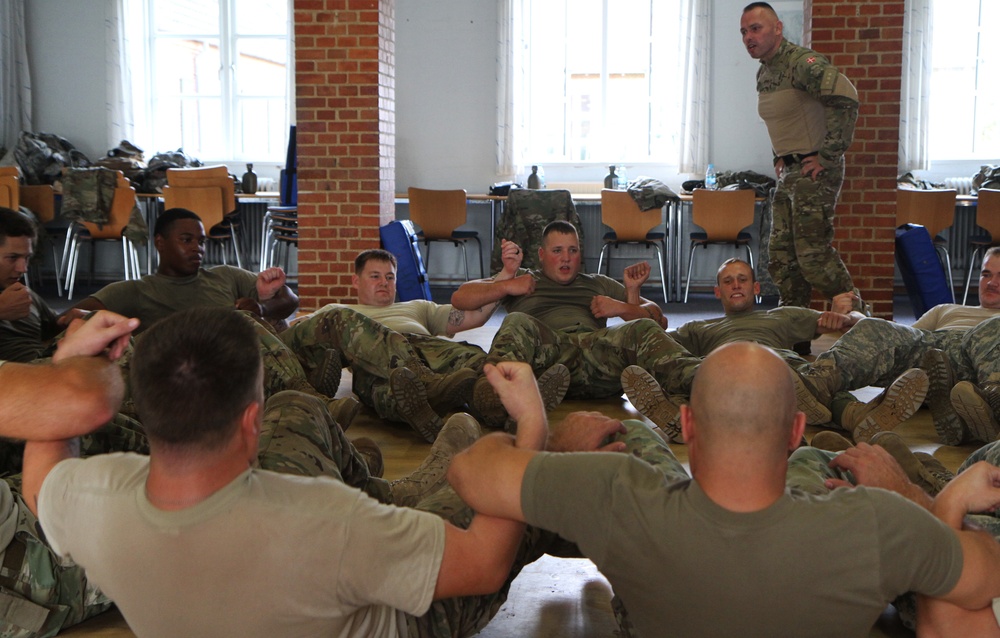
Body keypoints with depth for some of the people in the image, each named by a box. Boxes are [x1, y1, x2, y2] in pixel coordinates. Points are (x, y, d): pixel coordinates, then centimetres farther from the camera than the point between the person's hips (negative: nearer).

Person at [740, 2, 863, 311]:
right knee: (781, 255, 9)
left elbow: (846, 98, -30)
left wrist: (828, 156, -25)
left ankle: (856, 313, 6)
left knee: (813, 253, -10)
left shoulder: (802, 62, -16)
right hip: (788, 173, 9)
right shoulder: (763, 73, 14)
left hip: (815, 171, -9)